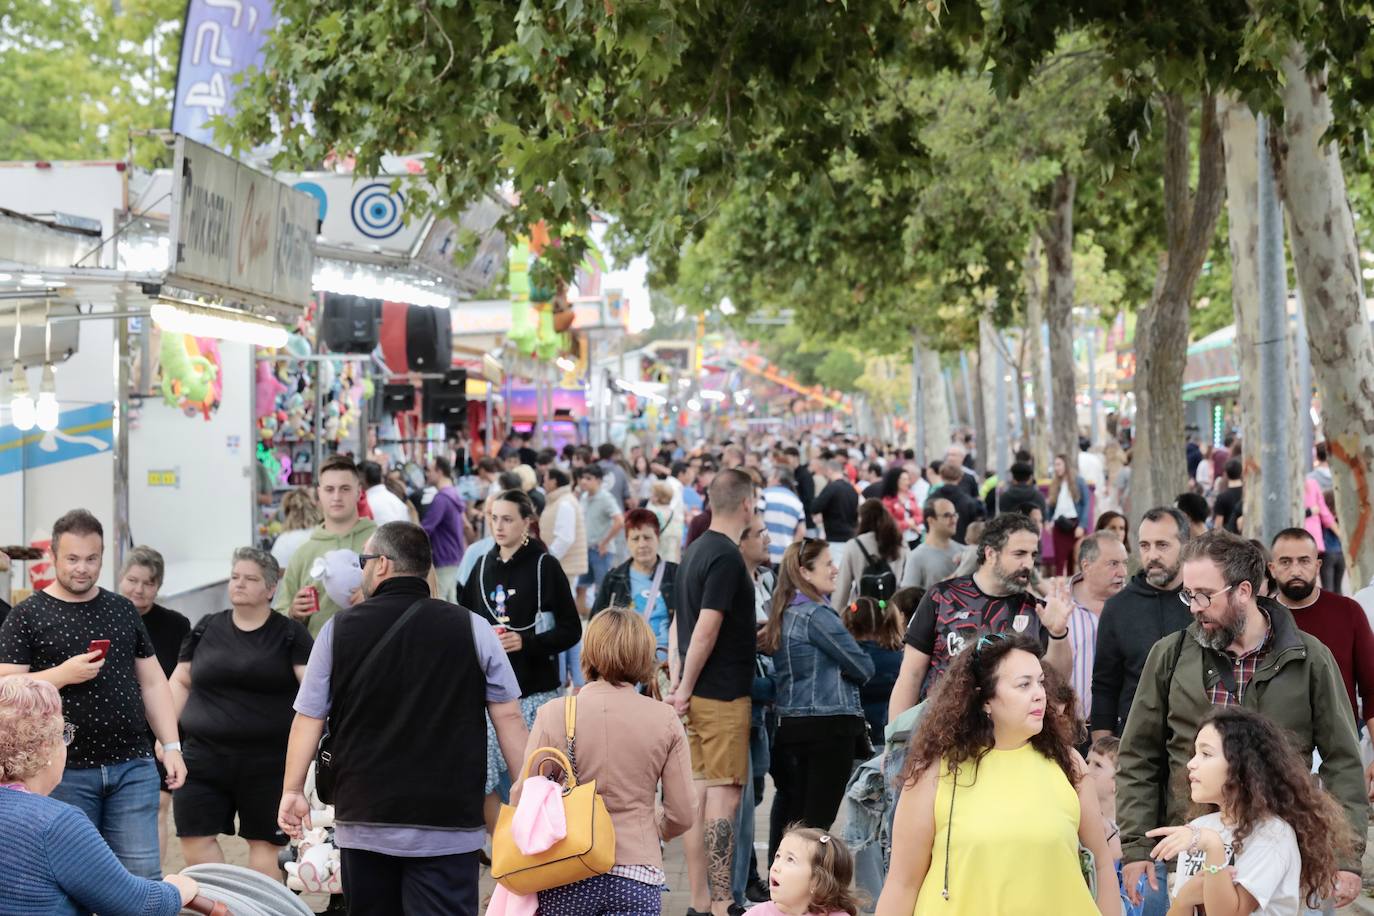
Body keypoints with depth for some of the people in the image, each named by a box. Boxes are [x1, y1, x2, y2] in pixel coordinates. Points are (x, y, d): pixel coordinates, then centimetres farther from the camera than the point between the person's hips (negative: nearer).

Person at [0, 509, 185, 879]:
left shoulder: (122, 609, 13)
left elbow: (152, 683, 15)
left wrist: (171, 747, 7)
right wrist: (63, 674, -18)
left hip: (133, 766, 3)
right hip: (65, 773, -3)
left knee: (143, 876, 0)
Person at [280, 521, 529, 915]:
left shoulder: (338, 630, 0)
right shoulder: (472, 629, -2)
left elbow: (309, 718, 2)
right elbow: (508, 716, -1)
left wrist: (292, 790, 12)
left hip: (363, 821, 2)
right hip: (447, 825, -2)